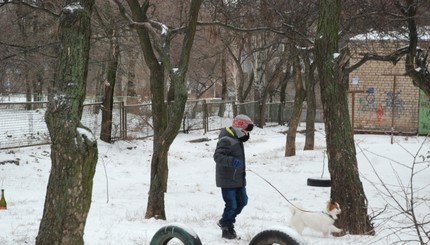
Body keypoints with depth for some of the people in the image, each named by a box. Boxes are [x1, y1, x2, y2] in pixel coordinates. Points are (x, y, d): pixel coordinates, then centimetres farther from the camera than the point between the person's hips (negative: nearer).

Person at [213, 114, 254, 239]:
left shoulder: (237, 139, 14)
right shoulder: (226, 140, -19)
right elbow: (217, 156, -29)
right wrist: (232, 161, -45)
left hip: (238, 178, 10)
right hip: (227, 179, -10)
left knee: (242, 201, 14)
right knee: (231, 205, -6)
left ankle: (225, 222, 31)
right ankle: (227, 229, 14)